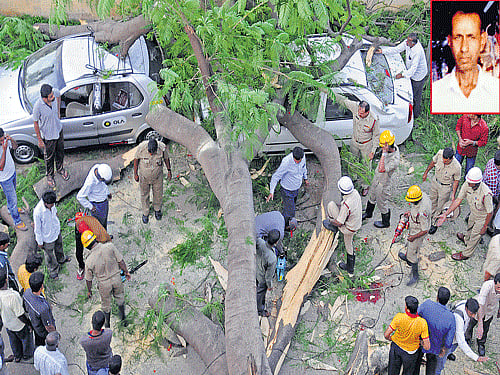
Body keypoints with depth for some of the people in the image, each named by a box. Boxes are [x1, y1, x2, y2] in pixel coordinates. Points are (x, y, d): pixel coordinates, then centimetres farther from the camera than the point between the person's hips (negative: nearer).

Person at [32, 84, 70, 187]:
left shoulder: (54, 92, -25)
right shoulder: (38, 107, -36)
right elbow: (36, 123, -20)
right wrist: (40, 140, -10)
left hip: (59, 130, 5)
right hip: (48, 135, -5)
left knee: (60, 152, 28)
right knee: (49, 157, 20)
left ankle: (60, 169, 56)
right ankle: (50, 175, 47)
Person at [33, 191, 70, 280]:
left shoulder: (51, 203, -23)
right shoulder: (38, 212, -40)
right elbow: (37, 229, -24)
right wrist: (40, 242, -12)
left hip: (56, 230, 6)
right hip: (47, 237, -6)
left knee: (59, 246, 33)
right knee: (49, 254, 20)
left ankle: (61, 259, 64)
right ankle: (53, 270, 46)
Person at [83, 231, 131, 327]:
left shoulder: (89, 261, -22)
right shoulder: (110, 246, -23)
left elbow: (89, 279, -7)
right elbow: (120, 261, -12)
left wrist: (89, 290, 11)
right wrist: (126, 272, 6)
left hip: (104, 284, -1)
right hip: (116, 279, 1)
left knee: (106, 304, 24)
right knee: (120, 298, 29)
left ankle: (107, 325, 43)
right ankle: (123, 319, 46)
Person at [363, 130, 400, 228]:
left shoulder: (395, 160, -41)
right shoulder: (393, 147, -14)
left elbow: (381, 169, -50)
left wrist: (384, 153, -52)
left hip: (383, 183, -8)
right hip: (376, 178, 8)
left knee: (382, 203, 15)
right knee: (372, 197, 31)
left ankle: (386, 222, 41)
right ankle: (368, 213, 58)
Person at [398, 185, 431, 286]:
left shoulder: (422, 212, -44)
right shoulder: (422, 194, -20)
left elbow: (425, 230, -31)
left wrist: (414, 237, -19)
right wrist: (411, 212, 3)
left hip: (418, 233, -9)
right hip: (413, 228, 9)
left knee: (412, 254, 7)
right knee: (409, 245, 34)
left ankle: (415, 276, 25)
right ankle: (407, 257, 62)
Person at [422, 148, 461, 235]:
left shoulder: (457, 167, -35)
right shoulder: (440, 153, -28)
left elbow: (456, 181, -16)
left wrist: (453, 194, -9)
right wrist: (426, 172, 8)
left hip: (445, 187, -4)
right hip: (435, 181, 4)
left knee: (441, 206, 14)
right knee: (432, 200, 26)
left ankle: (435, 223, 38)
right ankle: (431, 217, 52)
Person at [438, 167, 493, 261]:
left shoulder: (486, 193, -43)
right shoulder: (467, 184, -26)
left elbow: (490, 212, -28)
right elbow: (458, 200, -16)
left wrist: (485, 227, -17)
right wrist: (446, 214, -20)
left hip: (482, 217, -6)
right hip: (473, 213, 6)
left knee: (475, 236, 16)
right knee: (469, 228, 33)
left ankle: (466, 254, 40)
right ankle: (466, 240, 66)